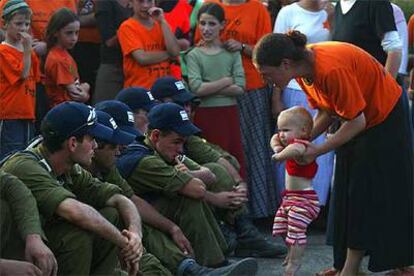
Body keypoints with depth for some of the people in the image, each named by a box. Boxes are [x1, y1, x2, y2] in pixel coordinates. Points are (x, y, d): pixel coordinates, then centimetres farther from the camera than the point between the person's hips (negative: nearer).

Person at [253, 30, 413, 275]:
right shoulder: (304, 67, -8)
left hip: (385, 115, -9)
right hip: (359, 120, 9)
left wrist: (318, 151, -22)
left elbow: (357, 121, -28)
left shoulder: (331, 69, -35)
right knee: (348, 191, 6)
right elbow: (326, 112, 2)